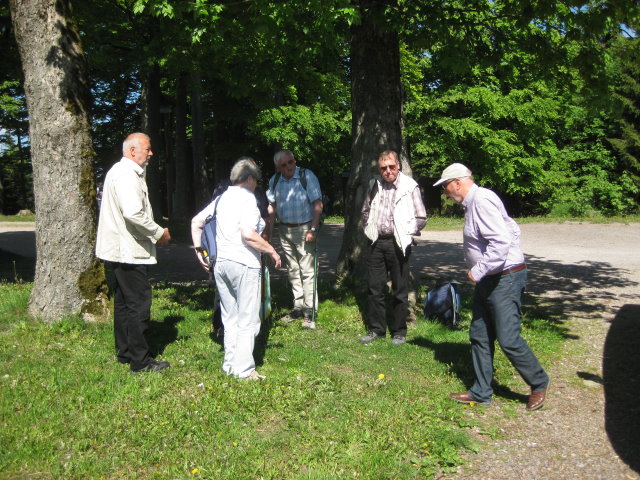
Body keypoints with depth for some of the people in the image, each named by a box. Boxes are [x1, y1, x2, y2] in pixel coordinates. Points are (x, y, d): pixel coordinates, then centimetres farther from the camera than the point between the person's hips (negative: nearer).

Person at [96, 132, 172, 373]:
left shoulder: (123, 171, 18)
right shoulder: (126, 174, -16)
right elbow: (133, 213, -27)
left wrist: (155, 232, 14)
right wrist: (159, 232, -14)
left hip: (122, 251, 11)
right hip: (129, 251, -11)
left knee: (124, 302, 17)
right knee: (139, 304, -6)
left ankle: (124, 352, 27)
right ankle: (140, 360, -1)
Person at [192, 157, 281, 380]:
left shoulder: (221, 198, 12)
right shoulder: (247, 197, -11)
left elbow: (196, 221, 16)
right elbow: (248, 235, -22)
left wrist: (198, 248, 18)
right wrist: (271, 251, -12)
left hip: (220, 263, 8)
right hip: (244, 264, -8)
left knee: (230, 318, 17)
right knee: (248, 320, 2)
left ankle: (230, 365, 23)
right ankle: (244, 370, 6)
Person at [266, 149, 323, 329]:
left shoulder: (307, 176, -10)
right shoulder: (274, 180, 5)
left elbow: (318, 204, -12)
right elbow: (272, 206, 13)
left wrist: (313, 229, -17)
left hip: (304, 229, -5)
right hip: (284, 230, 6)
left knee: (307, 270, -7)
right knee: (293, 270, 13)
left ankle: (309, 311, -2)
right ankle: (298, 307, 23)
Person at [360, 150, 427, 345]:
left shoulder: (409, 186, -6)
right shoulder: (375, 186, 8)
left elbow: (421, 218, -3)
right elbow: (365, 210, 24)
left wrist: (405, 234, -6)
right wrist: (369, 230, 14)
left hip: (398, 244, -4)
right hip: (376, 243, 4)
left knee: (400, 291, 5)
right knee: (375, 289, 10)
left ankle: (399, 331, 17)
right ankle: (376, 329, 22)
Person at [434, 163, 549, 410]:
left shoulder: (482, 200, -18)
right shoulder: (473, 202, 14)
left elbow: (501, 242, -27)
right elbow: (513, 229, 19)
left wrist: (478, 271, -19)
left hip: (505, 279, -10)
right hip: (489, 280, 10)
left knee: (508, 339, -4)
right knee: (479, 336, 11)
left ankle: (539, 383, 18)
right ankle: (481, 392, 21)